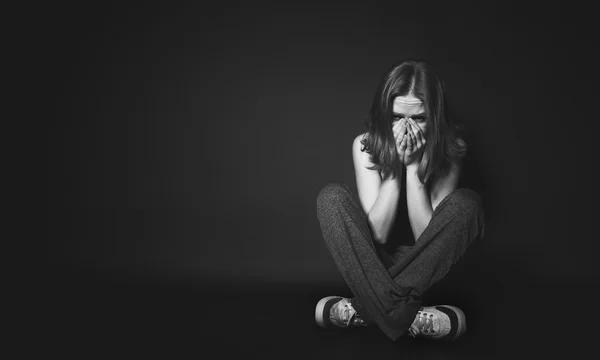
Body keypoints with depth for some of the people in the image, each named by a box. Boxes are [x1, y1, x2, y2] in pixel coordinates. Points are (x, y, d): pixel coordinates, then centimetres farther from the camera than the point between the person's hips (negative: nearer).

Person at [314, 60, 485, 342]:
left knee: (465, 203, -27)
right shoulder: (365, 146, -12)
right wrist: (396, 163, -26)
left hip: (424, 264, 0)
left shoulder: (449, 150, -13)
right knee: (332, 197, -24)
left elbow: (425, 236, -19)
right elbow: (377, 232, -19)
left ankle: (373, 306, -28)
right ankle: (408, 316, -35)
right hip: (373, 262, 1)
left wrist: (413, 166, -27)